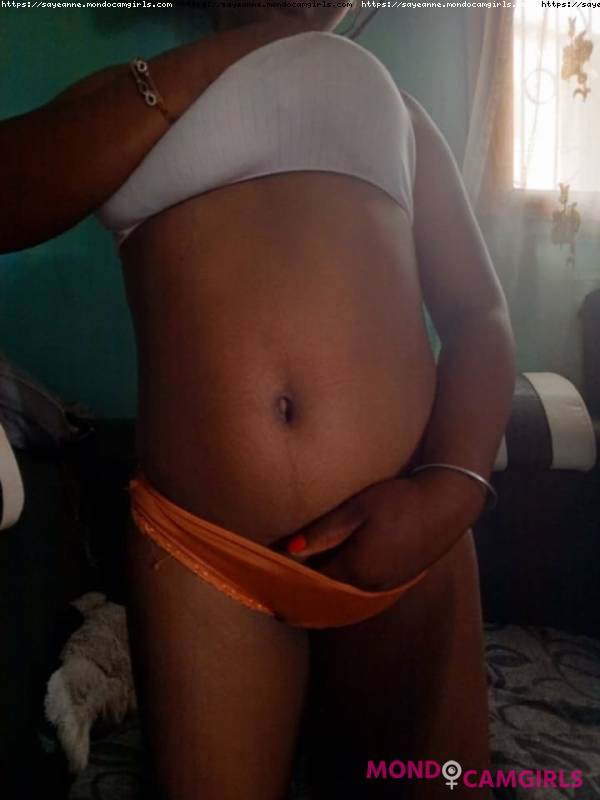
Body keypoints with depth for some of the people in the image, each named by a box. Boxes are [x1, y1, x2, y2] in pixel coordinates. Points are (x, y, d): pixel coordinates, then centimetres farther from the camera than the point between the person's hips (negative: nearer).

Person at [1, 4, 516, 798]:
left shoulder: (392, 101, 17)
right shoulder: (132, 92, 13)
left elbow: (478, 311, 7)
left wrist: (453, 487, -10)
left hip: (409, 528, 2)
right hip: (201, 550, -1)